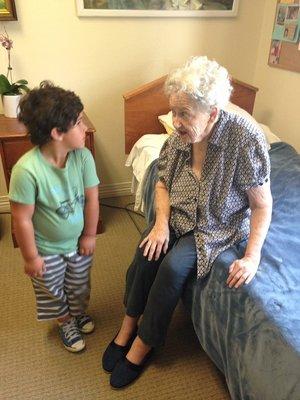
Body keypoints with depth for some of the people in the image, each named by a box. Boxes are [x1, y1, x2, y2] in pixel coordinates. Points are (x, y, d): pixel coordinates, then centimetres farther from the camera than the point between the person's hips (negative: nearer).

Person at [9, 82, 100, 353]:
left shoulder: (83, 156, -21)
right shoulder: (27, 169, -33)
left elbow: (91, 198, -9)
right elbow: (22, 219, -23)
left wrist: (90, 235, -1)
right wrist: (31, 257, -12)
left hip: (78, 242, 4)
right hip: (47, 249, -3)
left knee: (79, 285, 28)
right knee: (52, 292, 23)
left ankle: (79, 312, 60)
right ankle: (66, 323, 54)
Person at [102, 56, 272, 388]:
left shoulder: (246, 139, -25)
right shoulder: (179, 137, -10)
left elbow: (262, 205, -17)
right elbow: (163, 182, 4)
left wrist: (252, 256, -22)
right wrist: (161, 222, -12)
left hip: (218, 226, -4)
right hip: (179, 215, 4)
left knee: (173, 266, -24)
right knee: (146, 254, -20)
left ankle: (144, 344, -1)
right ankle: (128, 326, 4)